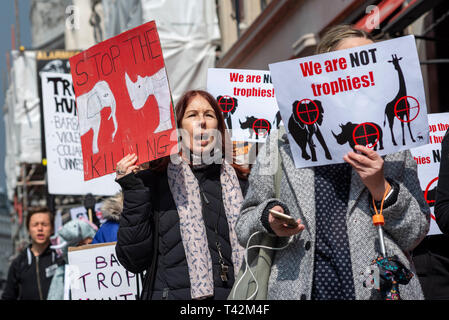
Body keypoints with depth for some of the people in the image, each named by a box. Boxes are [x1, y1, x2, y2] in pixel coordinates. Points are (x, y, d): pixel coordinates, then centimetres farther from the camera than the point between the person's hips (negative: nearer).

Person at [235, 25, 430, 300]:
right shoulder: (282, 142, 6)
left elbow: (415, 236, 5)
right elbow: (244, 227, 9)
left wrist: (381, 188, -10)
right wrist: (269, 221, -12)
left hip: (381, 290, 0)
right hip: (298, 290, 0)